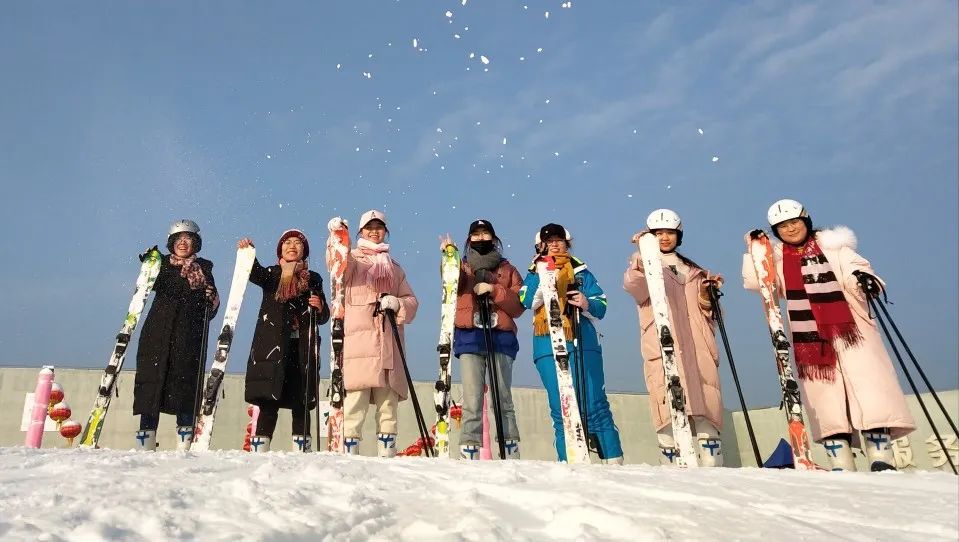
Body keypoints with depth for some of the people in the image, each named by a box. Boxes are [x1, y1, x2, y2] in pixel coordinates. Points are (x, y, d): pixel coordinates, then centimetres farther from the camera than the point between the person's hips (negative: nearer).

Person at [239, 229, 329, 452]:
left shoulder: (313, 279, 14)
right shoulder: (271, 274, 11)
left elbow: (324, 316, 14)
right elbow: (254, 273, -13)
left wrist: (319, 307, -10)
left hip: (303, 349, 1)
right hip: (271, 346, -1)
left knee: (301, 403, 0)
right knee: (268, 402, -5)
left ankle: (302, 450, 5)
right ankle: (259, 450, -2)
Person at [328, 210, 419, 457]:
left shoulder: (394, 267, 25)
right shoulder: (353, 259, 13)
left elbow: (411, 301, 18)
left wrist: (397, 303, -5)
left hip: (388, 345, 4)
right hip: (358, 340, -4)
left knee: (388, 405, 4)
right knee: (355, 402, -12)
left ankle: (387, 455, 10)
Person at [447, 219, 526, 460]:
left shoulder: (507, 269, 18)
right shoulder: (462, 266, 18)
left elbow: (519, 305, 7)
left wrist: (494, 290, -6)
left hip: (501, 337, 1)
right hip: (470, 337, 0)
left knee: (504, 399, -1)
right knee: (472, 401, -8)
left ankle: (511, 453, 5)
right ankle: (469, 453, -5)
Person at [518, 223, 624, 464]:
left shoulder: (581, 271, 17)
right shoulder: (534, 272, 17)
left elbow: (601, 307, 8)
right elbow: (528, 301, -4)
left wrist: (587, 304, -13)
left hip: (583, 342, 0)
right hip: (548, 346, 1)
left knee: (595, 405, -6)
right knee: (560, 408, -1)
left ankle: (614, 460, -2)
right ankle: (568, 462, 5)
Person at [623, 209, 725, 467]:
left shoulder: (692, 270, 26)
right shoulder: (644, 264, 14)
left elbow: (707, 312, 25)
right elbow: (633, 286, -11)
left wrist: (707, 296, 5)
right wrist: (642, 257, -27)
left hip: (698, 346, 4)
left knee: (707, 410, -4)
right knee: (669, 410, -14)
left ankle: (712, 467, -2)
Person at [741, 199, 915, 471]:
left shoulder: (832, 246, 12)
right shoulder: (776, 259, 16)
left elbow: (854, 266, -3)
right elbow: (754, 281, 4)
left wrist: (863, 276, -25)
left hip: (850, 328, -1)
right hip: (809, 337, 1)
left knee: (868, 387, -10)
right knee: (825, 398, -1)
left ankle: (881, 459, -5)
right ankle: (841, 466, 2)